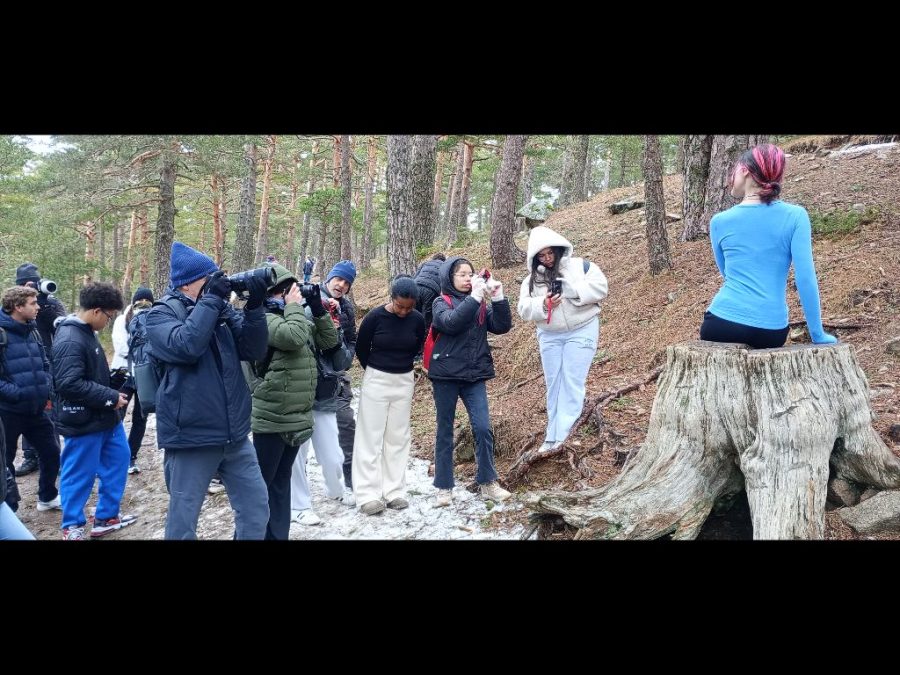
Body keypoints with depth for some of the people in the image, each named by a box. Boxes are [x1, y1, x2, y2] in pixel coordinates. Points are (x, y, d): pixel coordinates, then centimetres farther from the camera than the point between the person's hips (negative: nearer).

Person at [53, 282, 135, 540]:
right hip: (84, 421, -10)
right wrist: (111, 397, -23)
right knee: (79, 475, 4)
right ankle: (72, 526, 21)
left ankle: (107, 517, 29)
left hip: (104, 417, 10)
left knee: (118, 459, 17)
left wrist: (114, 381, 7)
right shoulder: (70, 341, -23)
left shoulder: (86, 332, 8)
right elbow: (69, 384, -29)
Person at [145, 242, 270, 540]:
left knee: (256, 506, 12)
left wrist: (254, 307, -12)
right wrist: (211, 299, -19)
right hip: (190, 436, -5)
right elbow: (185, 346, -25)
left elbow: (255, 350, 2)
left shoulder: (222, 309, 9)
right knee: (183, 519, 6)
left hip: (235, 434, 5)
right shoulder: (162, 313, -5)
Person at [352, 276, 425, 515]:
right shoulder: (375, 317, -14)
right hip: (376, 379, -3)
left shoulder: (417, 319, -6)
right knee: (371, 435, -1)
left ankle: (394, 491, 14)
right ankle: (368, 495, 2)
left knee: (398, 436, 7)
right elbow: (361, 348, 0)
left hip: (404, 381, 3)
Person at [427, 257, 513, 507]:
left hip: (475, 376, 3)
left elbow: (502, 327, -2)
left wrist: (498, 298, -14)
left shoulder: (481, 304, 9)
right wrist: (475, 296, -27)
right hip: (446, 376, -2)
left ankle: (488, 482, 9)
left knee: (483, 428, -5)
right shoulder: (441, 303, -2)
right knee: (444, 431, 6)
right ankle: (444, 487, 15)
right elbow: (451, 322, -23)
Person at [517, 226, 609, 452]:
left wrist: (571, 290, -21)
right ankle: (553, 436, 15)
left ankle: (561, 437, -7)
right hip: (549, 336, 4)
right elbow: (524, 309, -1)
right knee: (553, 384, 8)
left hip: (581, 332, -4)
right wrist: (543, 304, -20)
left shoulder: (580, 266, -2)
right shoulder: (532, 279, 7)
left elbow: (600, 288, -12)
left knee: (572, 383, -8)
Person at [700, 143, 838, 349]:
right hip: (771, 331, 1)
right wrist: (818, 335, -1)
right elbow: (805, 279, -6)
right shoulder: (795, 216, -3)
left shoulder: (719, 221, 2)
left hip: (722, 324, -1)